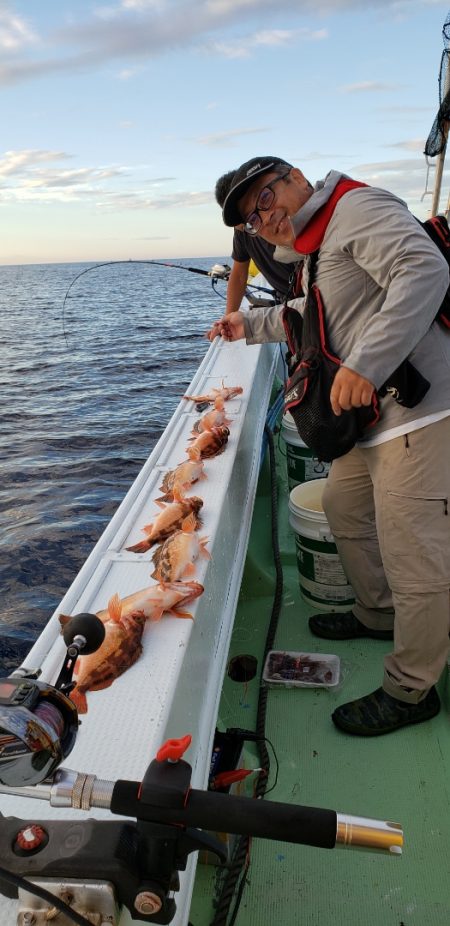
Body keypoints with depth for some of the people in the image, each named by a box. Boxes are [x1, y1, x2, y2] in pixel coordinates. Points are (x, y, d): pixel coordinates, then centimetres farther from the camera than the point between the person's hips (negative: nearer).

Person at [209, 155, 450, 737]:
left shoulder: (358, 207, -9)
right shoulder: (314, 256, 20)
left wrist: (365, 364, -32)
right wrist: (250, 325, 38)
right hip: (369, 421, 11)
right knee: (344, 510, 24)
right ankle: (377, 615, 44)